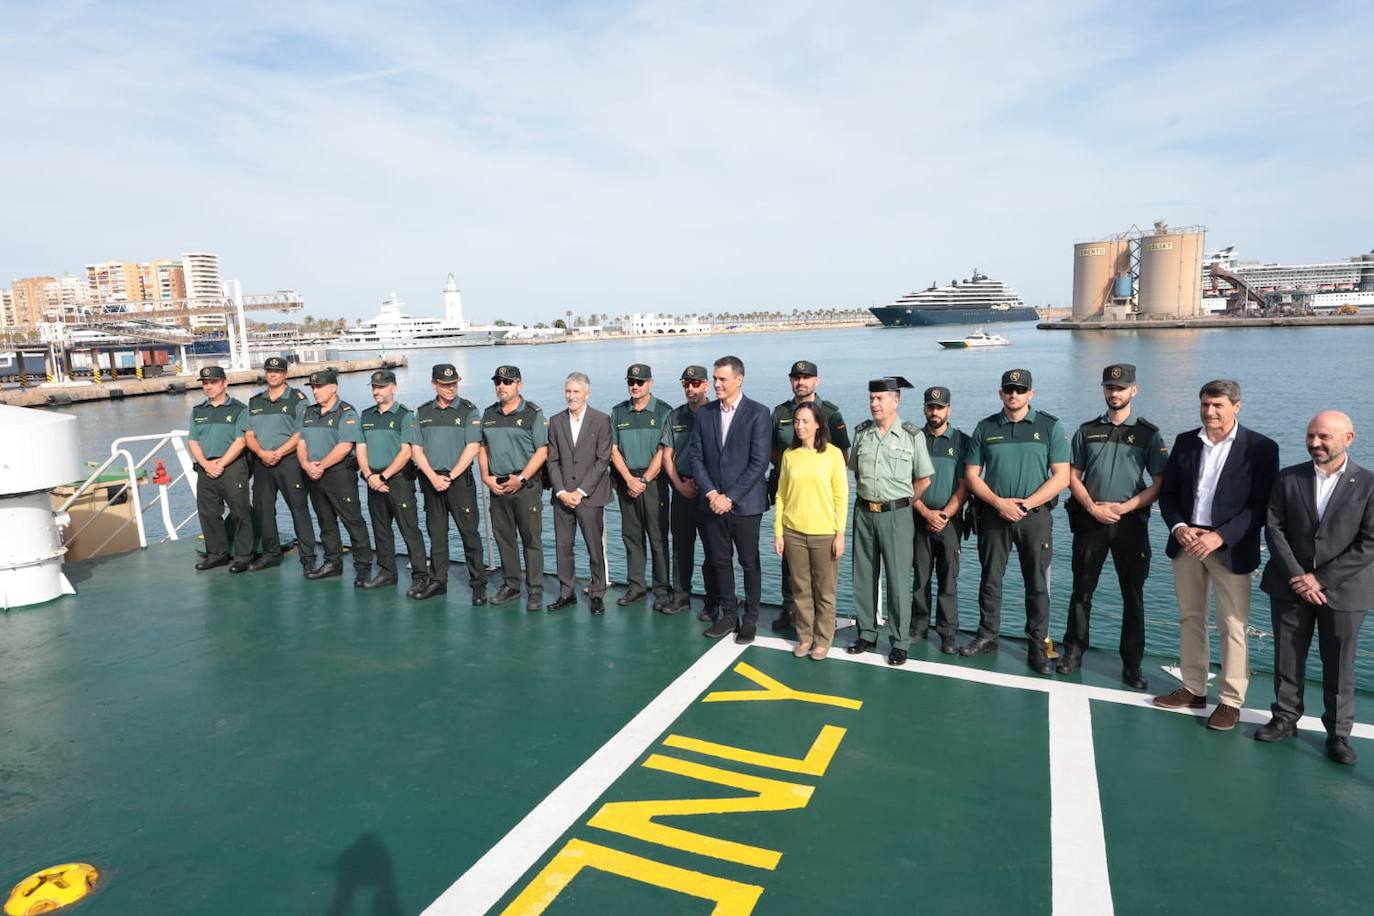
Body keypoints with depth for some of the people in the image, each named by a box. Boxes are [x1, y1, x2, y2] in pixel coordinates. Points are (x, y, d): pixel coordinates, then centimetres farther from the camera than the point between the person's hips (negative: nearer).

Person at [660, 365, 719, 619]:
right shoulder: (675, 416, 10)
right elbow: (667, 455, 10)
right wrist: (679, 484, -2)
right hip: (681, 490, 4)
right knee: (681, 546, 9)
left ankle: (712, 603, 8)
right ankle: (681, 597, 19)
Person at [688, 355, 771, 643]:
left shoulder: (758, 413, -8)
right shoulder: (705, 413, 6)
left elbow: (759, 463, -12)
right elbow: (696, 456, 5)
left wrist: (730, 497, -14)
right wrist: (710, 493, -7)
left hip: (745, 503, -4)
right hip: (713, 502, 4)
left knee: (750, 563, 7)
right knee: (719, 562, 12)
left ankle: (750, 619, 20)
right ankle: (729, 615, 26)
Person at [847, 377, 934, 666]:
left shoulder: (912, 435, -6)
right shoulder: (862, 431, 6)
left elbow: (923, 479, -1)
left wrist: (900, 503, 3)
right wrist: (866, 497, 9)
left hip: (897, 514, -4)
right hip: (864, 512, 4)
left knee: (898, 579, 0)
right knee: (864, 576, 11)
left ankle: (900, 642, 11)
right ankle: (867, 633, 24)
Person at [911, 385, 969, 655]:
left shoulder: (961, 441, 3)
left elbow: (965, 485, -2)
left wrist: (945, 515, -12)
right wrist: (927, 513, -9)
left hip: (950, 519, -1)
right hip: (920, 518, 1)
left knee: (948, 579, 1)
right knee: (920, 577, 7)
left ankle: (948, 633, 9)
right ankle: (919, 627, 17)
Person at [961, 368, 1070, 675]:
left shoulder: (1050, 426, 1)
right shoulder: (985, 428, 6)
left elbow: (1061, 476, -4)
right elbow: (972, 474, 4)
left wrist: (1026, 504, -13)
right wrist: (999, 503, -10)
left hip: (1035, 515, -1)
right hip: (993, 514, 2)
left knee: (1037, 583, 4)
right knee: (990, 579, 9)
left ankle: (1037, 646, 14)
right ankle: (987, 635, 22)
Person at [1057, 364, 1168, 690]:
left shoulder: (1148, 433, 2)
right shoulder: (1087, 431, 7)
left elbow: (1159, 484, -2)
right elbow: (1073, 477, 5)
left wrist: (1121, 508, -13)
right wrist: (1094, 508, -10)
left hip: (1131, 522, -1)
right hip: (1090, 519, 1)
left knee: (1133, 595, 5)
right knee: (1082, 589, 8)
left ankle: (1132, 663, 15)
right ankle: (1074, 649, 20)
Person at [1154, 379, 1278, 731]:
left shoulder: (1261, 447, -6)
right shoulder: (1185, 441, 7)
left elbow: (1262, 505, -10)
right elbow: (1168, 492, 8)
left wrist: (1220, 536, -19)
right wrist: (1178, 526, -10)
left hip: (1230, 548, -4)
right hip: (1186, 542, 4)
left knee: (1232, 626, 2)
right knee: (1190, 619, 13)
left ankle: (1231, 701, 14)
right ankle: (1193, 689, 25)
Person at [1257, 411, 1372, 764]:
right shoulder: (1288, 478, 2)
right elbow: (1274, 530, -2)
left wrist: (1322, 579, -13)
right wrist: (1298, 578, -11)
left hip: (1342, 589, -2)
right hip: (1290, 586, 2)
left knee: (1339, 666, 8)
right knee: (1287, 658, 11)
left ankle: (1338, 732, 21)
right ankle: (1285, 717, 26)